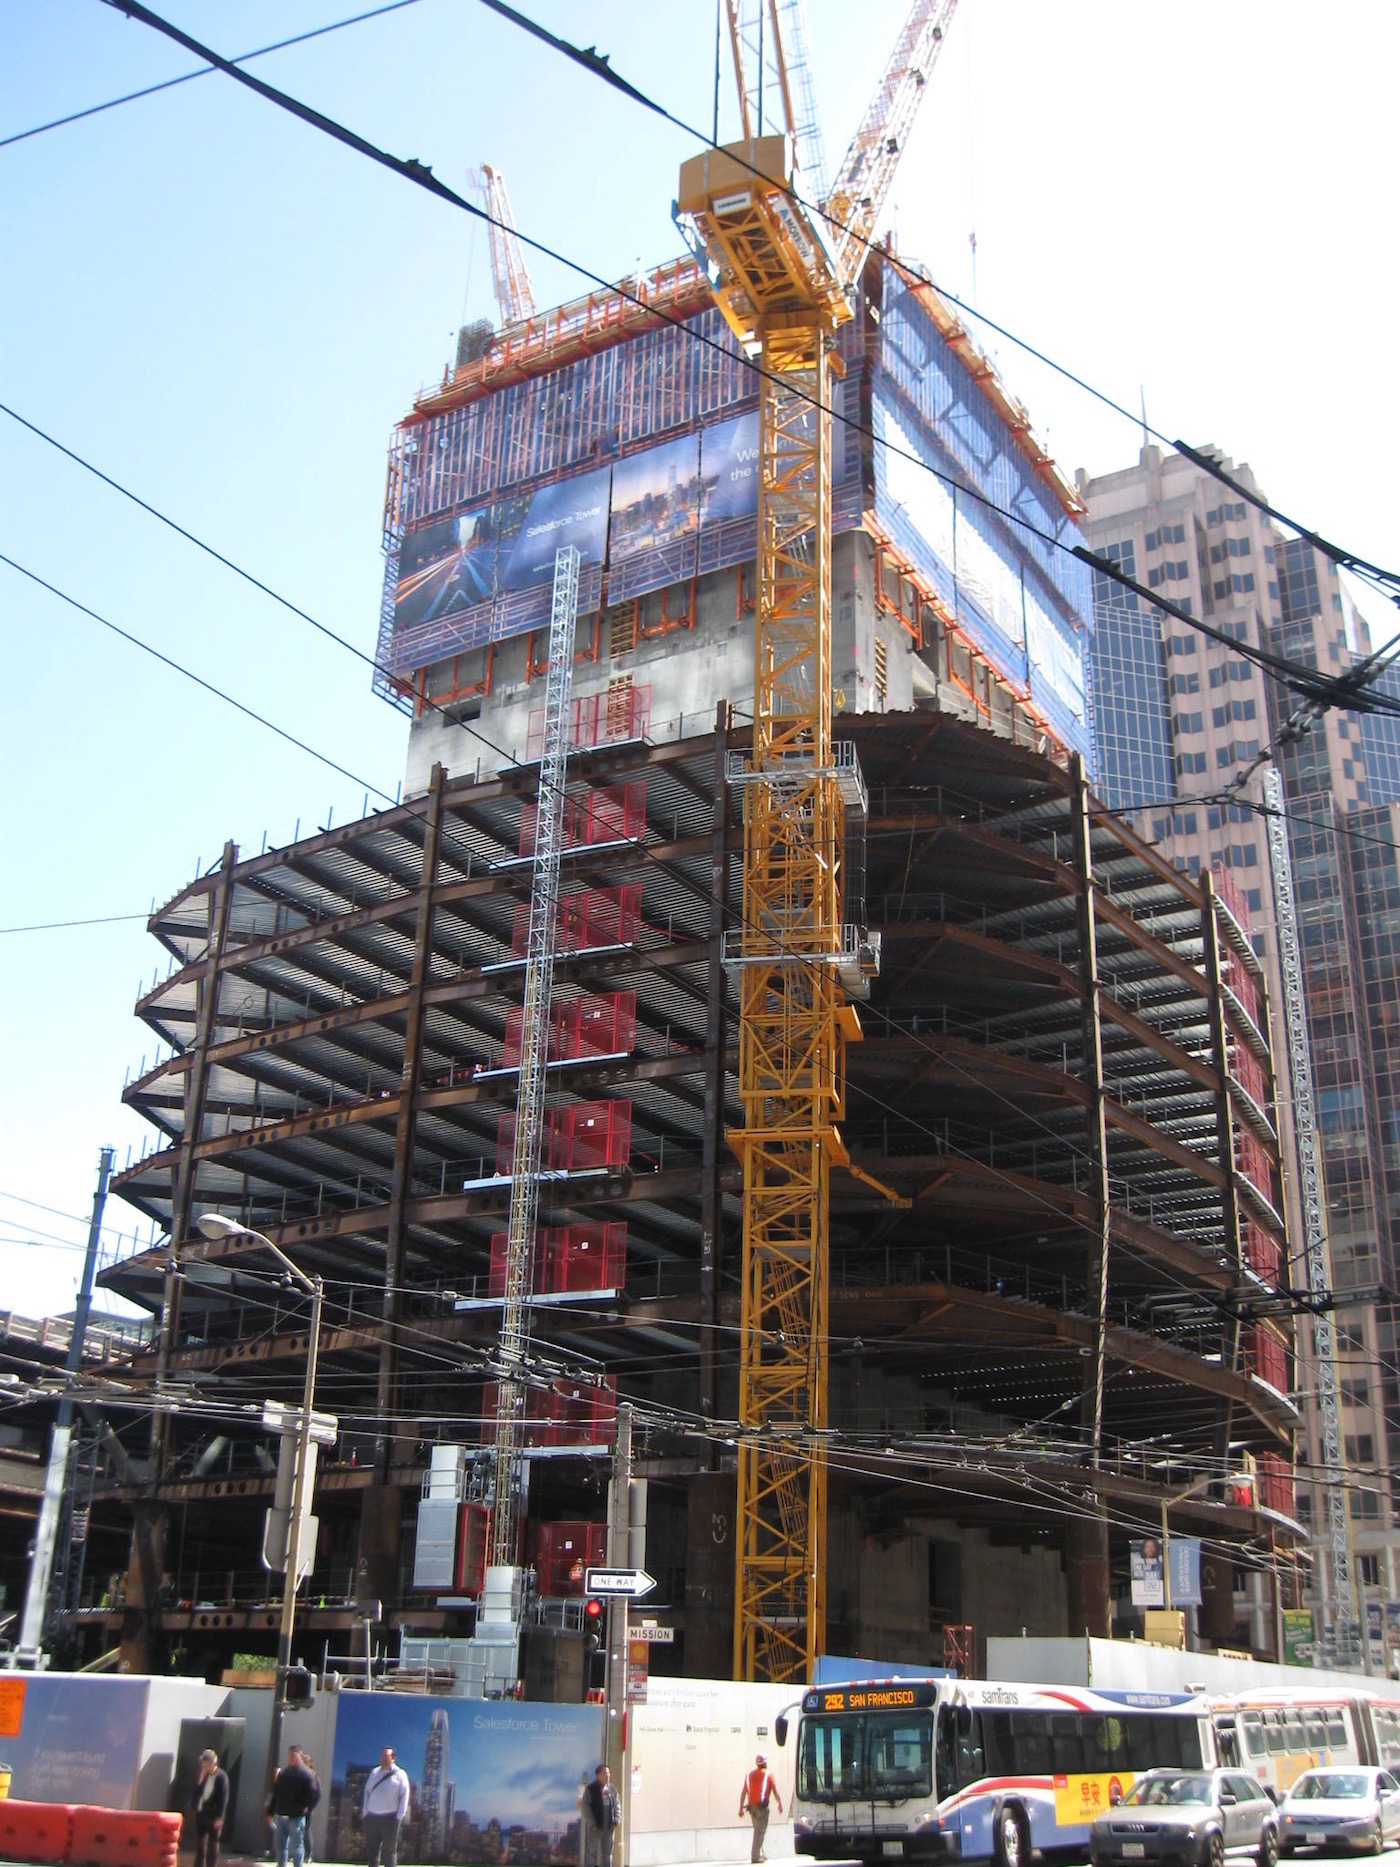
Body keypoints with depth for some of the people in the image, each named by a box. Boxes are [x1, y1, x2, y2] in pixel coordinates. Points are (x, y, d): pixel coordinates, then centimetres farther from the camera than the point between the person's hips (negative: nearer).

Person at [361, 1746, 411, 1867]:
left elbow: (404, 1796, -2)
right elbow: (367, 1792, 16)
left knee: (389, 1850, -2)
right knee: (372, 1850, 7)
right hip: (372, 1817, 5)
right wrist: (364, 1812, 6)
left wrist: (399, 1816, -9)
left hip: (390, 1818, -4)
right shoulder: (374, 1773, 16)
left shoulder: (400, 1774, 2)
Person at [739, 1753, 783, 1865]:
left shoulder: (750, 1774, 13)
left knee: (758, 1830, 19)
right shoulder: (768, 1773, 0)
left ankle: (760, 1854, 21)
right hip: (762, 1805, -5)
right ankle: (755, 1856, -10)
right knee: (760, 1831, -4)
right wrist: (780, 1803, 10)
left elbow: (743, 1792, 8)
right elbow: (775, 1791, -1)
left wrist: (741, 1807, 8)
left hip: (751, 1805, 5)